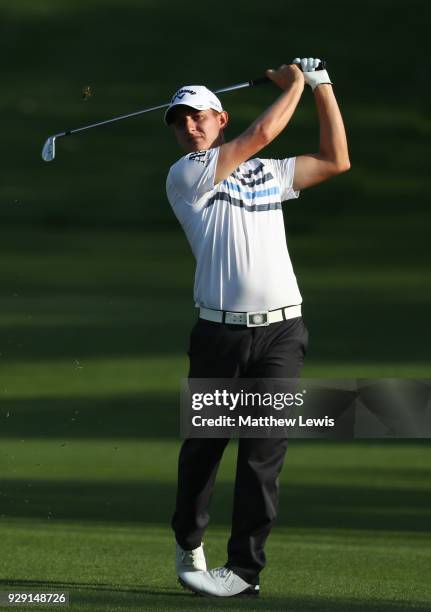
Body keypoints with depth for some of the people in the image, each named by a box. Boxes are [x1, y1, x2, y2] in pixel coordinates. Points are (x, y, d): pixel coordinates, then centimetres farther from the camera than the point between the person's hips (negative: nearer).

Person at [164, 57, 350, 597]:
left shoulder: (269, 173, 18)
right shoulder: (185, 176, 1)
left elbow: (336, 161, 16)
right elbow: (261, 134, -5)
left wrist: (321, 86, 15)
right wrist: (295, 85, 9)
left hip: (280, 331, 2)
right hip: (219, 334, -2)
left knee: (263, 451, -8)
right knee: (201, 446, 7)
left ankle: (245, 568, -7)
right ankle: (189, 547, 29)